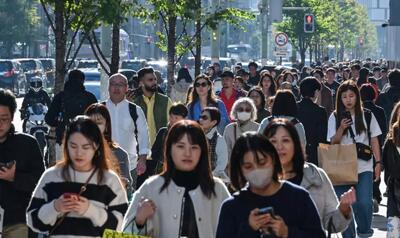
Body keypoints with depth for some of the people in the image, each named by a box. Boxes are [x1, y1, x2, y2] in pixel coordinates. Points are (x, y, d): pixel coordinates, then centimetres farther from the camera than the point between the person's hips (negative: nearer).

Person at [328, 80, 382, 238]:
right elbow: (333, 143, 0)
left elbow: (374, 140, 8)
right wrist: (341, 128, -16)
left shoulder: (367, 115, 3)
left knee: (364, 202, -13)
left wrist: (378, 162, 3)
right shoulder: (335, 117, 2)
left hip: (364, 167, -1)